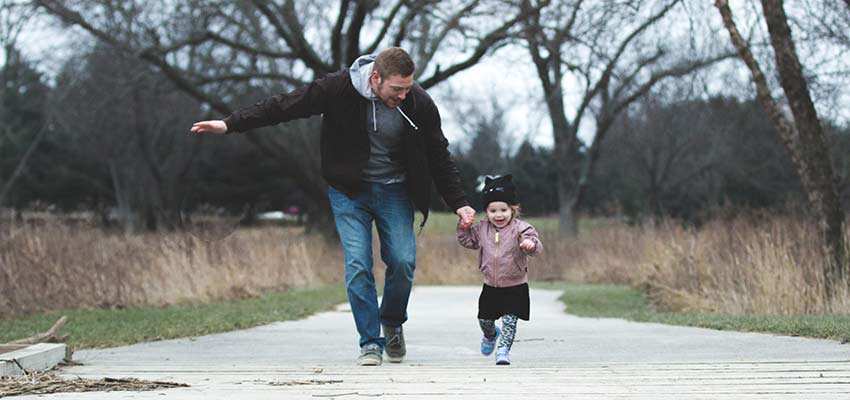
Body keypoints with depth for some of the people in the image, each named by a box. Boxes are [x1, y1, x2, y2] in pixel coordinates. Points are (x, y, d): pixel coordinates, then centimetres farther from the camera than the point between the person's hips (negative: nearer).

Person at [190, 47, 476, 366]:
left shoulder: (419, 104, -14)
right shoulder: (339, 89, -20)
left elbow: (440, 157, 0)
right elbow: (284, 106, -12)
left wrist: (459, 203, -2)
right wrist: (230, 124, -13)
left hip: (394, 193, 1)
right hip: (349, 192, -1)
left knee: (403, 262, -10)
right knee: (357, 266, -12)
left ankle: (392, 324, 18)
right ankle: (370, 343, -1)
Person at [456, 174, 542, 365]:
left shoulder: (520, 228, -13)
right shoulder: (482, 229, 2)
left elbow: (535, 246, -25)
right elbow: (468, 241, 15)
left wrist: (531, 244, -48)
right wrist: (464, 227, -3)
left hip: (515, 287, -4)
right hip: (491, 286, 5)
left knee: (509, 319, -10)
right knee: (484, 319, 15)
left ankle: (503, 349, 2)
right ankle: (491, 335, 47)